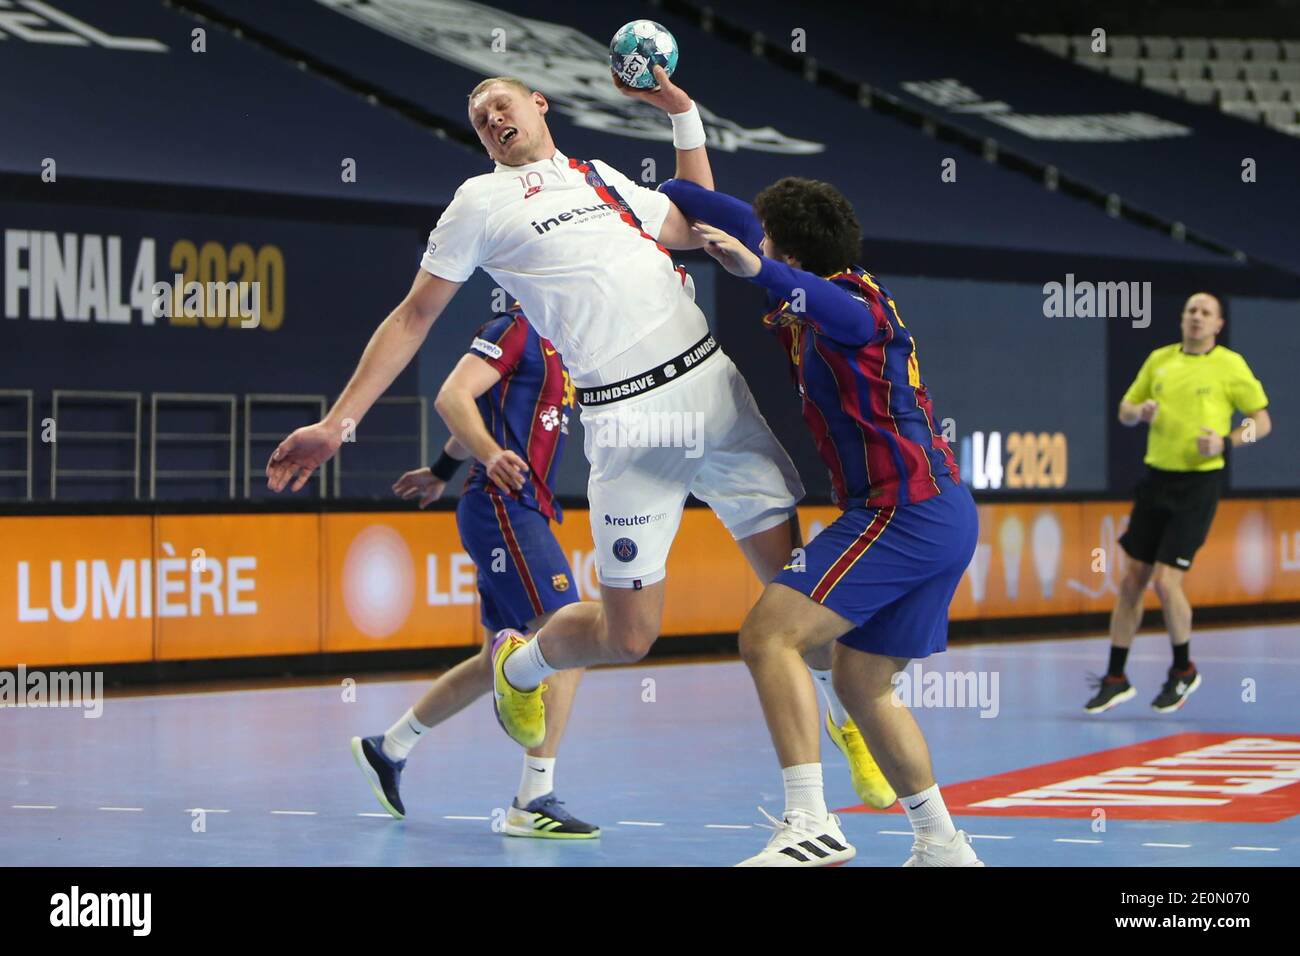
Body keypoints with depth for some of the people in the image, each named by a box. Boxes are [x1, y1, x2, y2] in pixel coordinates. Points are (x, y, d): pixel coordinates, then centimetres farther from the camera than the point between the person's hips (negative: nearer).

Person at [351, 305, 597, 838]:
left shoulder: (549, 346, 20)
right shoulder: (514, 329, -7)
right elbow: (452, 397, -19)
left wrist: (443, 470, 36)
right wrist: (492, 455, -34)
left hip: (523, 514, 10)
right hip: (502, 509, -10)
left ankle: (386, 751, 30)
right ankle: (533, 803, -16)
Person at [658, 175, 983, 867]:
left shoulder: (854, 294, -10)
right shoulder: (804, 309, 17)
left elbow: (849, 314, -38)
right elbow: (739, 220, 30)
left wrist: (759, 272, -52)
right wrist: (657, 192, 32)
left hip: (901, 511, -10)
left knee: (768, 635, -18)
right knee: (861, 685, 16)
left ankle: (810, 824, -26)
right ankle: (943, 846, 17)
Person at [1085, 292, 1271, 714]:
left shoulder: (1230, 365, -4)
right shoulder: (1159, 359, 9)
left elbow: (1262, 420, 0)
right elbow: (1125, 410, 17)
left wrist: (1227, 441, -17)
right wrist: (1140, 411, -7)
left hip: (1197, 485, -5)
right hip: (1156, 478, 5)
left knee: (1166, 581, -10)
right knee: (1132, 580, 5)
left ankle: (1183, 671, 13)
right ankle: (1115, 679, 14)